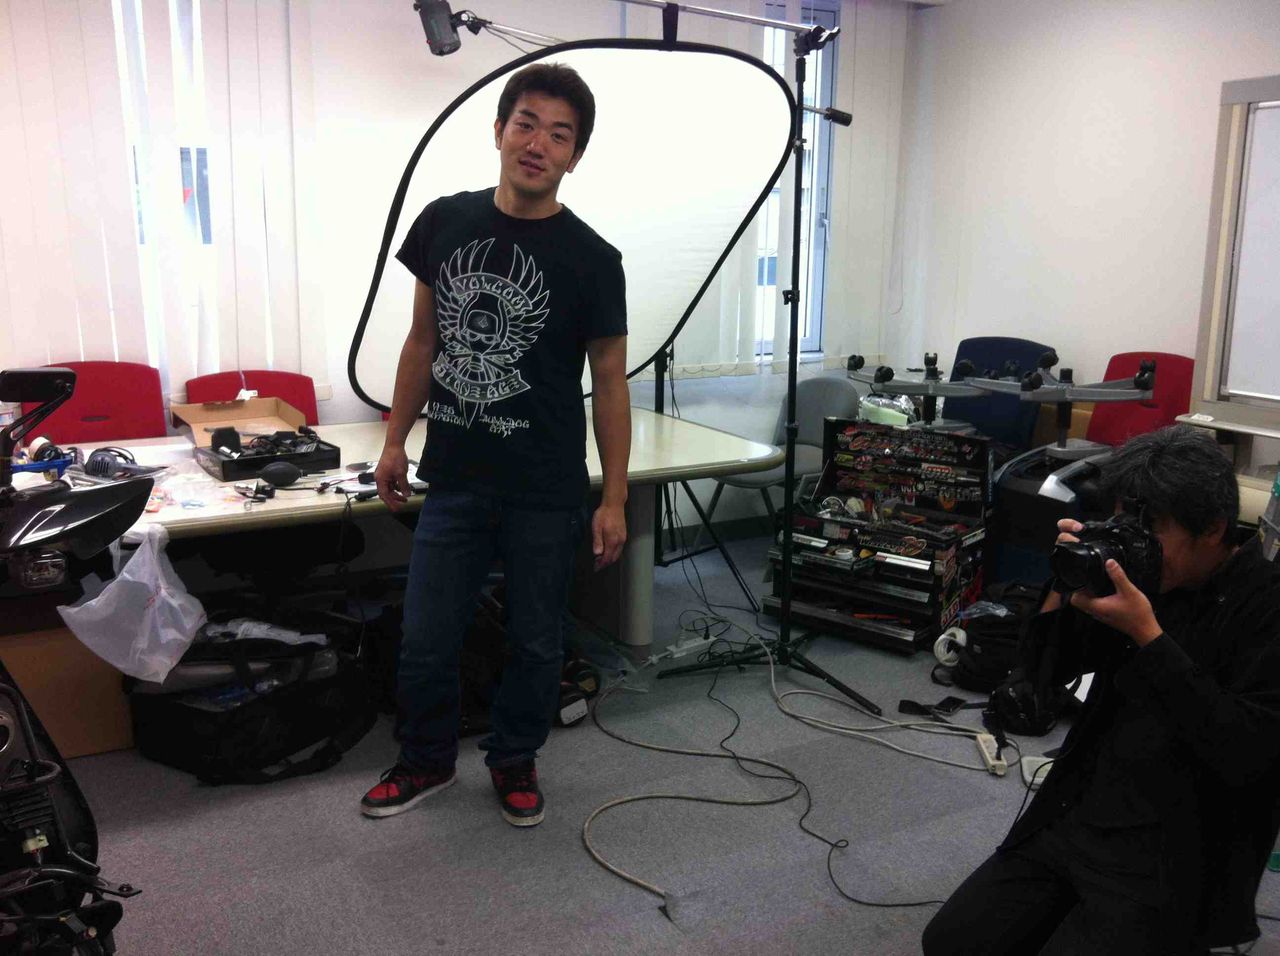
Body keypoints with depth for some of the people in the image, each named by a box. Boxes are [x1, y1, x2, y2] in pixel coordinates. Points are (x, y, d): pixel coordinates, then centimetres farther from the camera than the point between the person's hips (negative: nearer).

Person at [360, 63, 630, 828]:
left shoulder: (591, 260, -8)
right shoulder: (444, 223, 1)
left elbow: (610, 379, -4)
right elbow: (424, 340, 11)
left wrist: (615, 497, -6)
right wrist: (396, 439, 11)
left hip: (546, 493, -2)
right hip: (454, 481, 3)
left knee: (535, 640, 12)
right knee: (427, 640, 10)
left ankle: (515, 760, 36)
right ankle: (428, 761, 35)